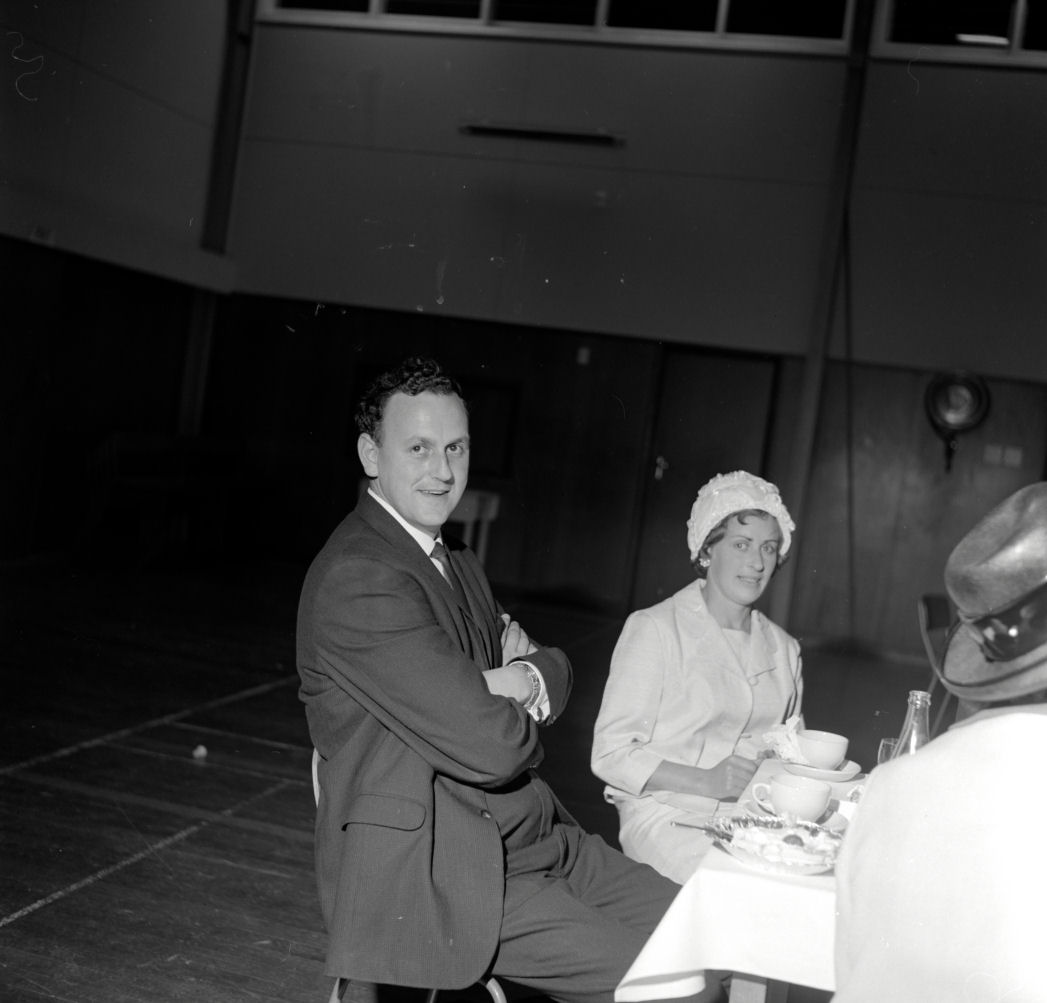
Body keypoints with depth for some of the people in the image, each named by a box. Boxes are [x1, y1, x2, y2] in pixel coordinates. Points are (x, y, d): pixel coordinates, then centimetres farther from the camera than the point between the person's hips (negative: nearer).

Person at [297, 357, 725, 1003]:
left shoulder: (458, 562, 13)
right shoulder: (359, 578, -20)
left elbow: (558, 672, 15)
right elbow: (489, 748, -24)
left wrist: (532, 678, -9)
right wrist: (522, 709, -1)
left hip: (537, 836, 9)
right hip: (432, 871, -9)